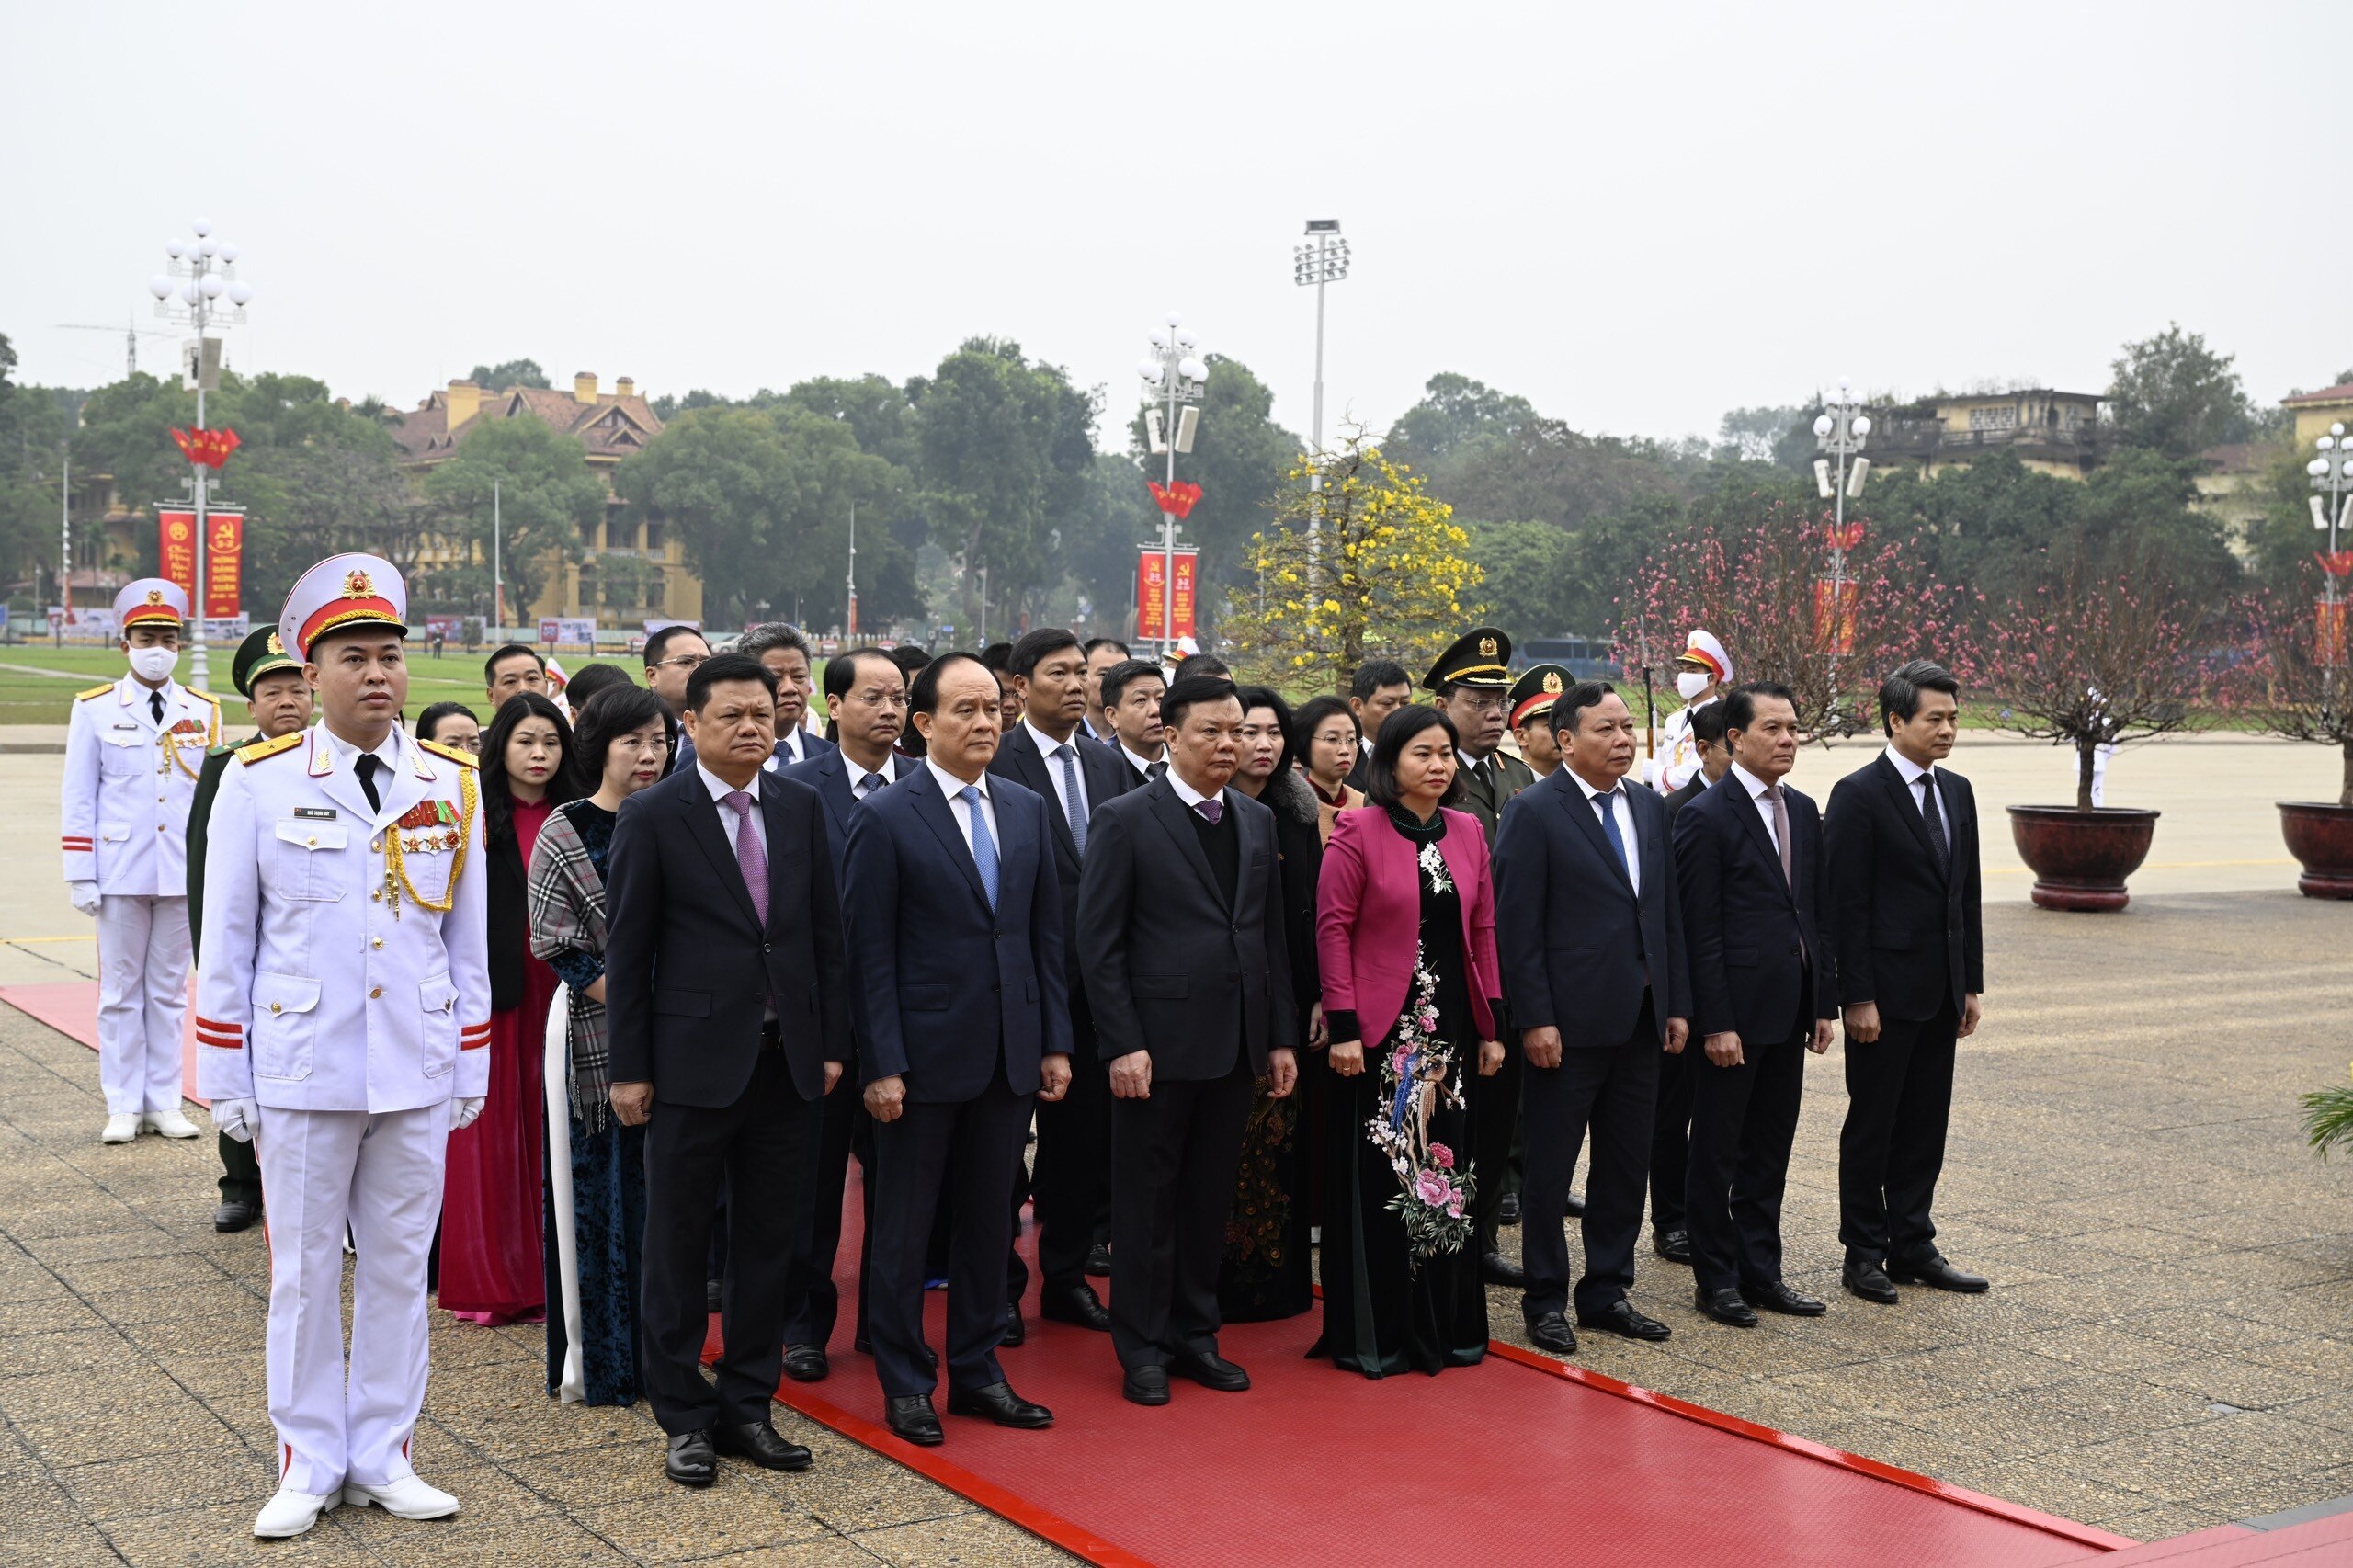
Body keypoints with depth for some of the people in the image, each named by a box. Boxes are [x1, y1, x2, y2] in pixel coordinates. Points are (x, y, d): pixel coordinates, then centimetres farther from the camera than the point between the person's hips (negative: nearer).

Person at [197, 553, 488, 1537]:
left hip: (417, 1077, 2)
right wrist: (225, 1079, -2)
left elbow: (470, 940, 8)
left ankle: (382, 1457, 22)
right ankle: (309, 1465, 19)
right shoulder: (259, 782, -4)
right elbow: (225, 944, 0)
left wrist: (471, 1068, 8)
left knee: (400, 1268, 10)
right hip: (301, 1076, -2)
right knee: (304, 1272, 7)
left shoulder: (450, 783, 3)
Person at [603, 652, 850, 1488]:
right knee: (678, 1242, 5)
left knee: (769, 1239, 11)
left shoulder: (802, 806, 6)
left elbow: (826, 931, 10)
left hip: (787, 1059, 4)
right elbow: (626, 948, -4)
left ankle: (748, 1405, 23)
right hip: (696, 1062, -4)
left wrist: (833, 1042, 5)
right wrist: (630, 1067, -6)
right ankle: (685, 1416, 17)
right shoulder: (652, 815, -5)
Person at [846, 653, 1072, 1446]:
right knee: (904, 1227, 6)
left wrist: (1056, 1043, 6)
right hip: (925, 1053, -5)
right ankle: (905, 1383, 19)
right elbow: (870, 952, -10)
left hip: (1010, 1054, 5)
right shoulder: (885, 818, -8)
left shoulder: (1027, 809, 8)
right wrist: (881, 1065, -14)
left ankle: (977, 1371, 26)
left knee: (989, 1221, 14)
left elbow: (1046, 933, 10)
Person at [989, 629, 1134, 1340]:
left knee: (1084, 1135, 12)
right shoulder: (997, 764, -10)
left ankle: (1067, 1276, 25)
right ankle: (999, 1284, 17)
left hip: (1094, 981, 6)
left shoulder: (1110, 767, 10)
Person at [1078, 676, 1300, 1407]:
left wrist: (1282, 1037, 9)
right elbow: (1098, 942, -9)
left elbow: (1272, 935, 14)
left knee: (1209, 1198, 12)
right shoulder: (1125, 820, -6)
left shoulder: (1257, 821, 11)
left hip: (1237, 1045, 5)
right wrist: (1123, 1044, -15)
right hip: (1158, 1043, -5)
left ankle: (1193, 1334, 23)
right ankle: (1142, 1348, 15)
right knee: (1146, 1201, 4)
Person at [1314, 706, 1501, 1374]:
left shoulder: (1468, 832, 10)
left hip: (1450, 1031, 5)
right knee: (1376, 1180, 2)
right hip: (1381, 1033, -5)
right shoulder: (1358, 832, -6)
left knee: (1448, 1174, 9)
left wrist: (1492, 1025, 8)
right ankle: (1373, 1336, 12)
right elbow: (1333, 930, -9)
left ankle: (1445, 1326, 20)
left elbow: (1482, 931, 11)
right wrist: (1343, 1026, -14)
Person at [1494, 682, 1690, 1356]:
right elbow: (1517, 924, -12)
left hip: (1639, 1020, 6)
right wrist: (1534, 1019, -16)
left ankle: (1607, 1292, 24)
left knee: (1627, 1166, 12)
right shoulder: (1533, 812, -8)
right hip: (1570, 1022, -6)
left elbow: (1668, 913, 14)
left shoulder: (1650, 808, 11)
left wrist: (1677, 1004, 8)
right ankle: (1546, 1301, 15)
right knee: (1550, 1168, 4)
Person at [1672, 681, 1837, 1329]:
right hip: (1734, 1012, -7)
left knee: (1770, 1149, 13)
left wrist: (1824, 1004, 9)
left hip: (1789, 1011, 7)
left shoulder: (1803, 812, 11)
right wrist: (1715, 1023, -17)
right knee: (1717, 1150, 4)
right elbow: (1699, 930, -14)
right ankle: (1715, 1278, 14)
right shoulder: (1705, 817, -11)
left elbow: (1819, 915, 14)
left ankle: (1761, 1271, 23)